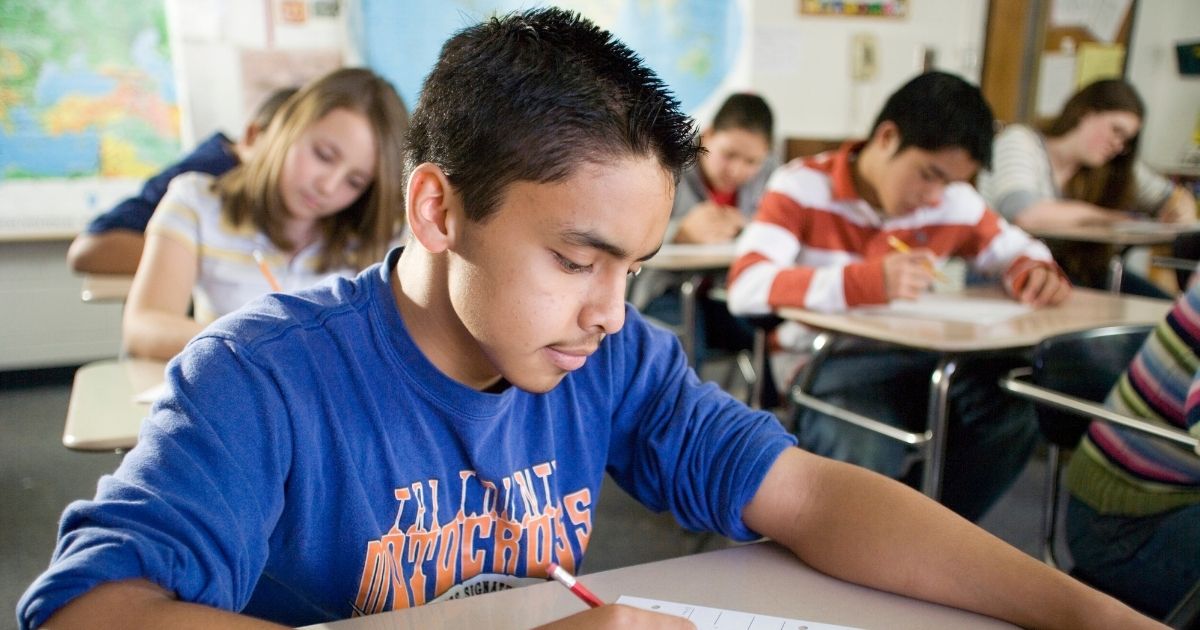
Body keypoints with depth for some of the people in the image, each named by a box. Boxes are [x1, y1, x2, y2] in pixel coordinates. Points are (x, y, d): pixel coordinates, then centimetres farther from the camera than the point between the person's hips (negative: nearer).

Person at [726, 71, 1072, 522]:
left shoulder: (955, 202, 3)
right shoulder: (804, 185, -9)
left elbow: (1015, 249, 22)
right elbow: (745, 287, -22)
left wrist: (1036, 272, -6)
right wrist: (869, 281, -34)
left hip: (918, 364, 5)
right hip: (825, 364, -5)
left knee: (1014, 415, -20)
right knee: (871, 456, -34)